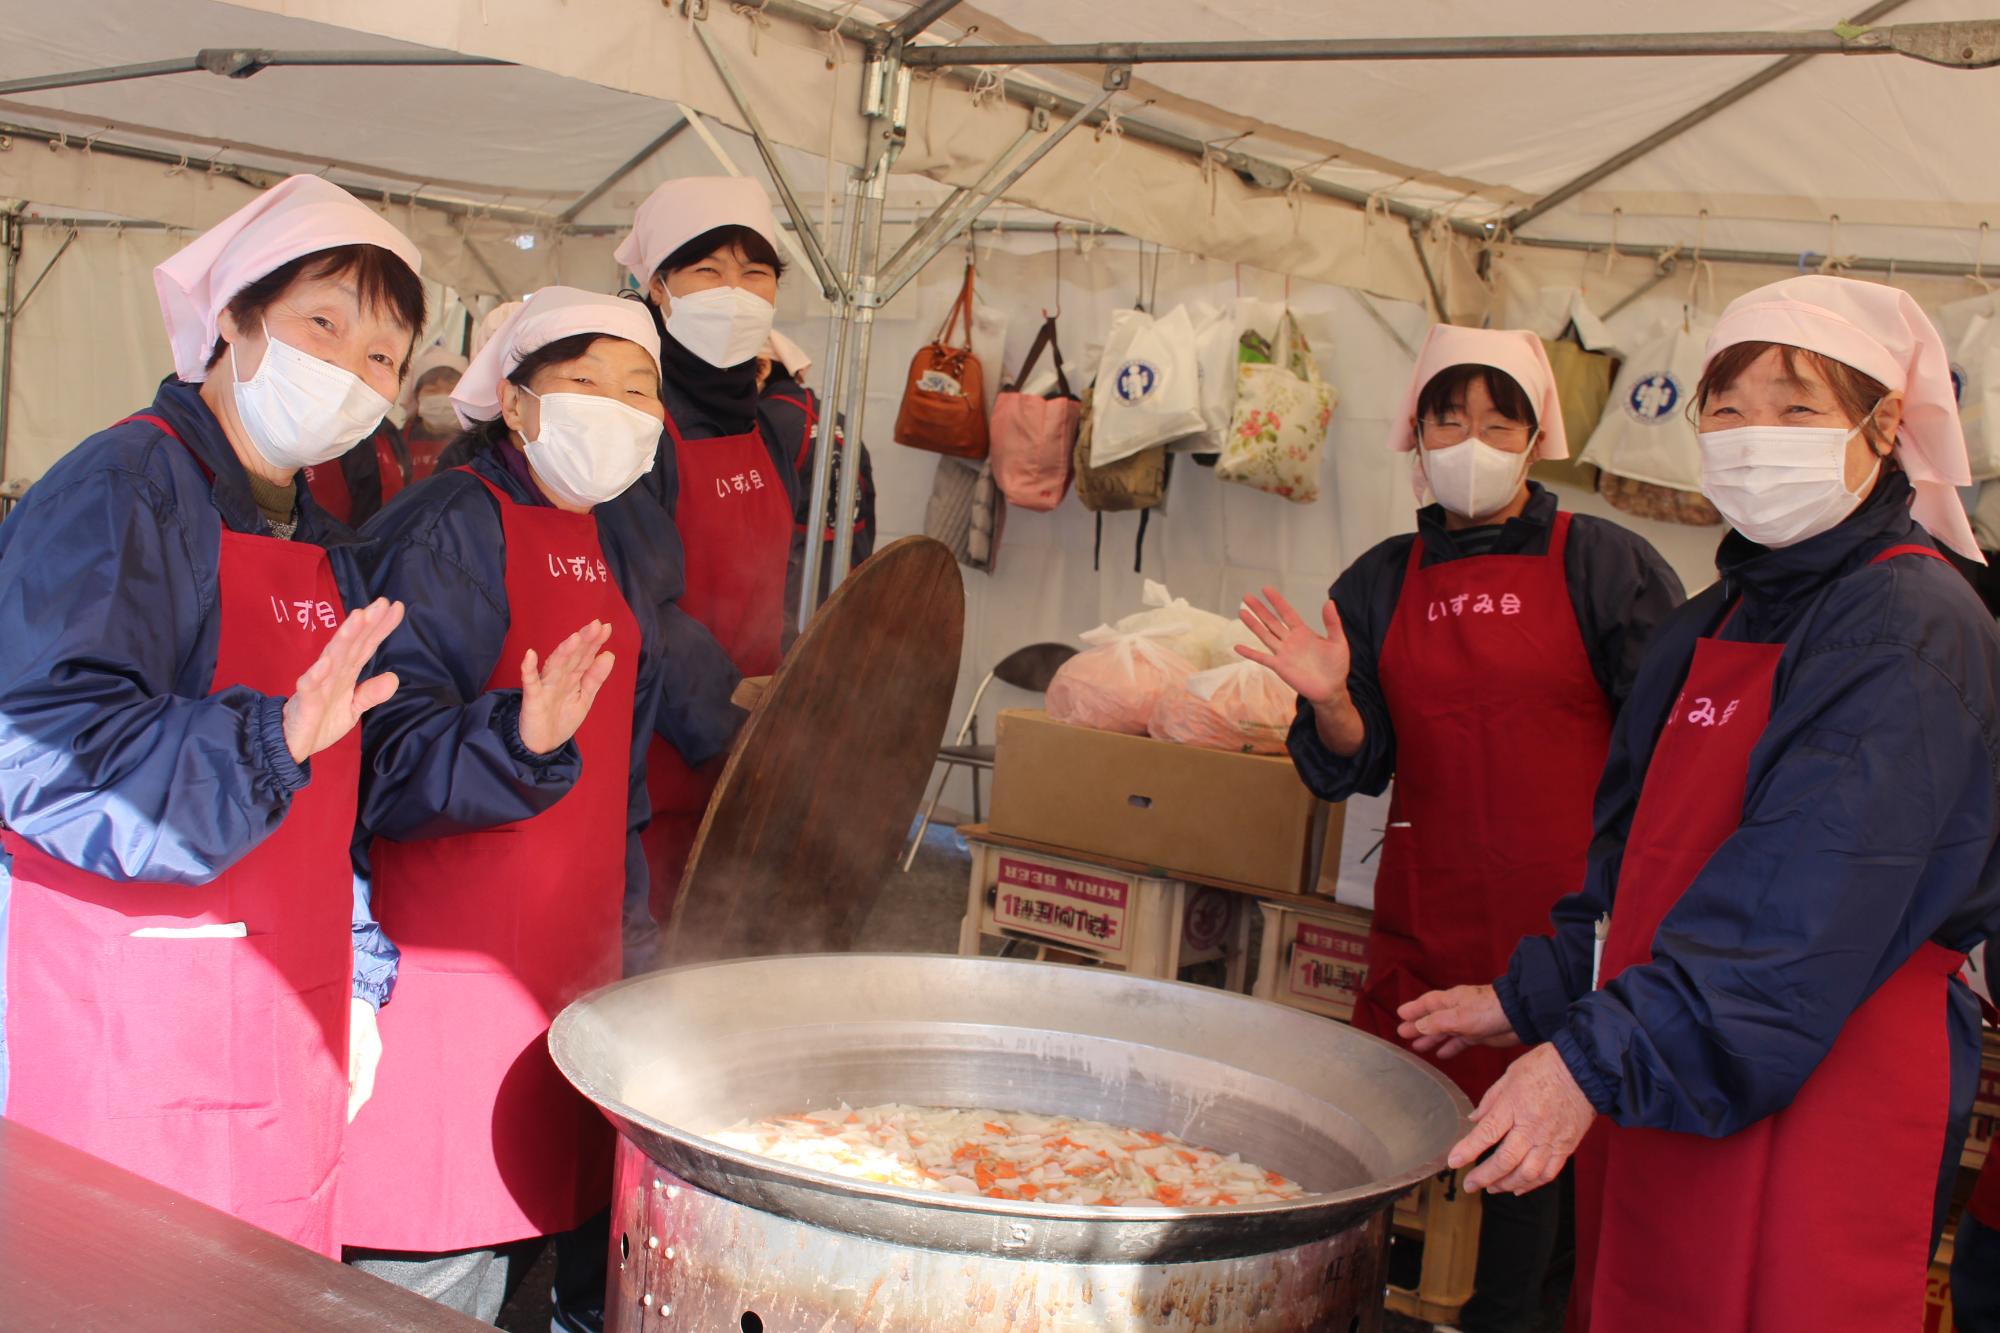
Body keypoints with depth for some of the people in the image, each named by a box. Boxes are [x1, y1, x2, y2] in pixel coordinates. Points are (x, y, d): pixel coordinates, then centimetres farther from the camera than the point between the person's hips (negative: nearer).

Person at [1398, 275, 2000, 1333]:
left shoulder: (1910, 628, -13)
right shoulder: (1712, 627, 13)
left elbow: (1801, 909, -24)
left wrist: (1596, 1060, -29)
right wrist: (1530, 998, 15)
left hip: (1820, 1086, -8)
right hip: (1654, 1089, 8)